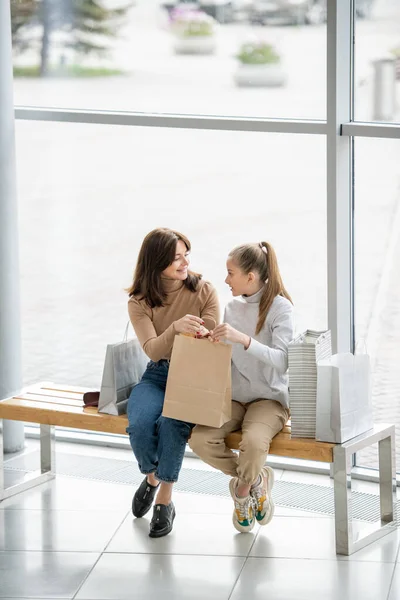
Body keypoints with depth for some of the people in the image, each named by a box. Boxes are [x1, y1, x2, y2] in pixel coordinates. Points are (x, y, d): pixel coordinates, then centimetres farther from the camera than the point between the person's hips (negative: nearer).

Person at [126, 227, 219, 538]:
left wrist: (200, 335, -26)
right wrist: (176, 328, -34)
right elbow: (153, 349, -13)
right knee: (140, 425, -30)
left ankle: (165, 501, -14)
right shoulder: (139, 301, -1)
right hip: (157, 375, 2)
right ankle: (152, 477, 5)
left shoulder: (204, 291, -2)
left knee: (171, 424, -33)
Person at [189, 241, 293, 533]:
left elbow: (282, 360, -22)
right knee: (200, 440, -23)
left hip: (269, 398, -5)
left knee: (254, 442, -37)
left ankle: (243, 485, 0)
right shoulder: (233, 307, 9)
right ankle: (256, 479, 3)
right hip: (234, 397, 6)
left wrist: (243, 339, -34)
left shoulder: (280, 308, -10)